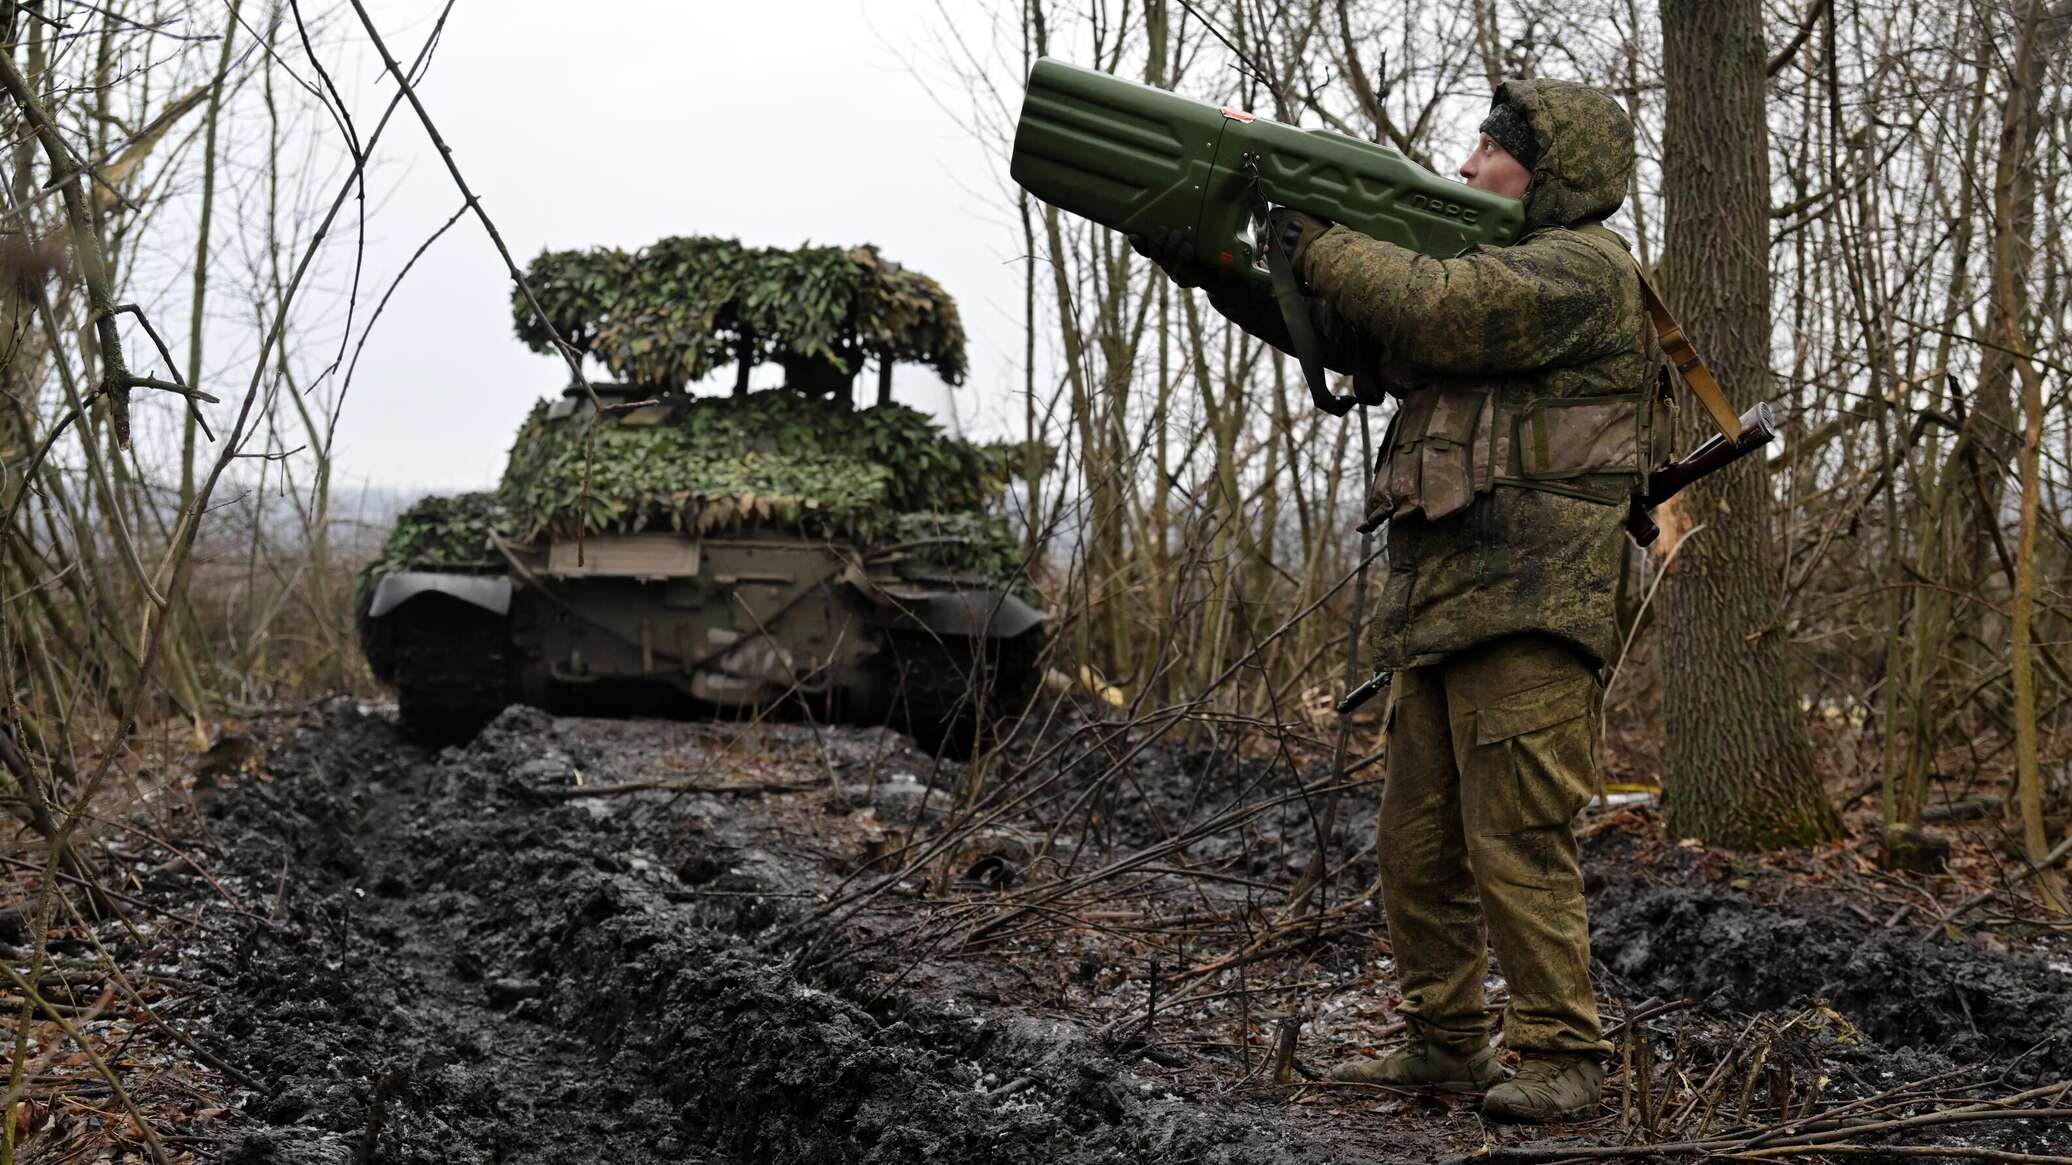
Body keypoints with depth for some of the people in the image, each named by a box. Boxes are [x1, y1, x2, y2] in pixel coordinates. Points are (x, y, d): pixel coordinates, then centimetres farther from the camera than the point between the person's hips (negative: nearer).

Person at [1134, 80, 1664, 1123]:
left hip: (1526, 613, -10)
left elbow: (1435, 312, -21)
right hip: (1438, 610, 10)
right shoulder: (1488, 274, 25)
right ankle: (1444, 1043, 18)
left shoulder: (1583, 272, -5)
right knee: (1416, 845, 10)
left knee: (1516, 842, -10)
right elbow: (1331, 325, 20)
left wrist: (1318, 242, -8)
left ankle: (1560, 1056, -4)